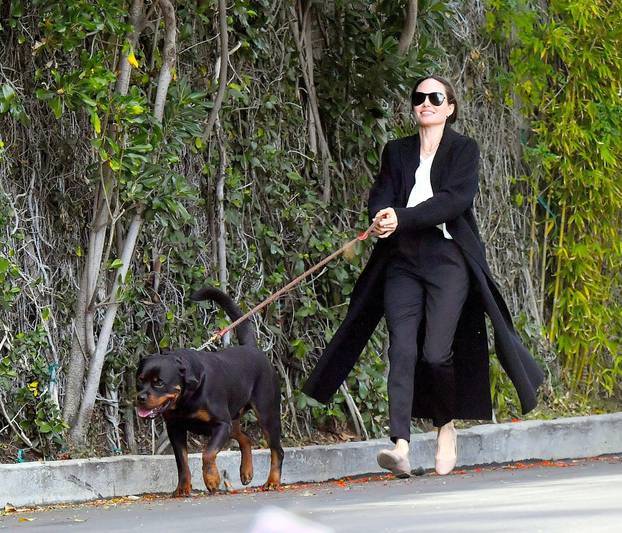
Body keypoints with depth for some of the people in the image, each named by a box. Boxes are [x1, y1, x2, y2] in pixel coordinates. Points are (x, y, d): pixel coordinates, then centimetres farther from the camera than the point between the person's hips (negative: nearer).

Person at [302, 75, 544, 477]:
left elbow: (454, 200, -10)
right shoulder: (397, 152, 18)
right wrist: (384, 217, -18)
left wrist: (402, 218, -20)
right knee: (402, 349, -13)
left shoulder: (464, 150, 4)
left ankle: (446, 427, 14)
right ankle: (401, 447, -23)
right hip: (402, 261, 3)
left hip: (448, 260, -3)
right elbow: (380, 197, 6)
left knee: (436, 353, -13)